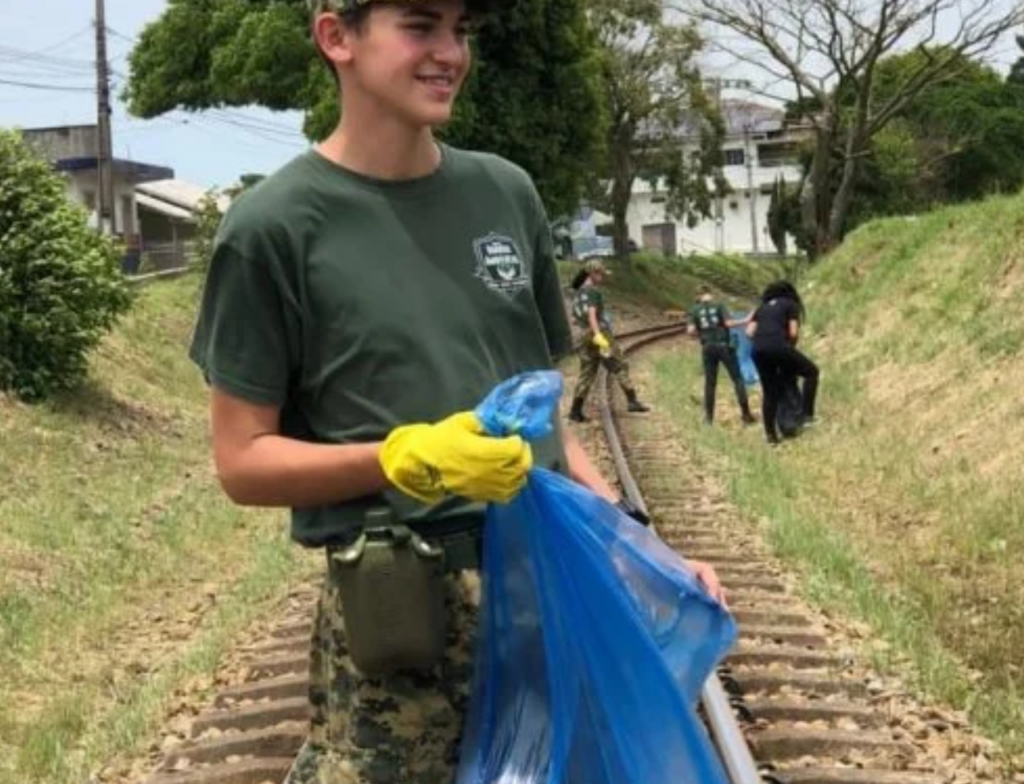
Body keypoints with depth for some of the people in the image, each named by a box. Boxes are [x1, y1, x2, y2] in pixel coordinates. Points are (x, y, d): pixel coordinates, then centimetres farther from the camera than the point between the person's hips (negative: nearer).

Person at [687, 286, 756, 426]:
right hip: (723, 346, -3)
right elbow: (729, 323, -13)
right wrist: (745, 321, -1)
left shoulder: (695, 310, 4)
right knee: (737, 379, 3)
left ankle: (709, 417, 8)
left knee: (710, 383, 11)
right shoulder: (718, 305, -3)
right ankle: (745, 414, -2)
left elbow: (691, 330, -4)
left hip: (707, 348, 3)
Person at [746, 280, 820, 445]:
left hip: (758, 351, 5)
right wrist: (791, 347, 21)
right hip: (778, 347, -5)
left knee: (769, 392, 15)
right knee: (811, 372, 14)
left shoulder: (762, 308, 28)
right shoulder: (790, 305, 16)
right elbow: (793, 332, 4)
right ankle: (807, 416, 5)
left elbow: (749, 331, 15)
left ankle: (770, 434, 14)